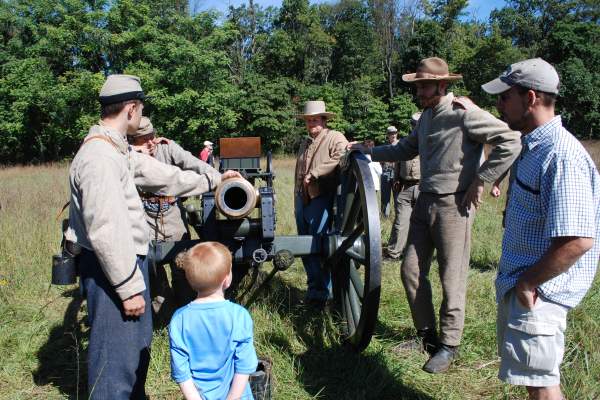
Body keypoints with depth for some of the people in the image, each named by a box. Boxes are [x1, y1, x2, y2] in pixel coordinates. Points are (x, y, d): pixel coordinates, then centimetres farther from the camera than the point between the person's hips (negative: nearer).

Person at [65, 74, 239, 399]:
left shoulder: (119, 150, 10)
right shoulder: (99, 157, -22)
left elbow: (163, 176, 19)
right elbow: (105, 231, -26)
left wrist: (212, 180, 28)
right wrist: (129, 287, -22)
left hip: (130, 259, 11)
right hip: (111, 266, -11)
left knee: (138, 344, 25)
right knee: (117, 356, 0)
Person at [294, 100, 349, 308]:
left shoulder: (335, 138, -2)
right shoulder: (305, 143, 23)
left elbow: (342, 157, -23)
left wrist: (315, 173, -20)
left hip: (321, 199, -8)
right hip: (302, 199, 8)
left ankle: (321, 292, 3)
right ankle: (313, 287, 22)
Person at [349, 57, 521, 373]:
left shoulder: (463, 112, -13)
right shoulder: (427, 115, 14)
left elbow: (510, 142, -18)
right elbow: (405, 149, 25)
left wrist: (481, 179, -16)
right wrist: (368, 150, 18)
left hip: (453, 205, -8)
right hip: (425, 202, 8)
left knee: (451, 278, 2)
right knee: (411, 271, 10)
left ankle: (449, 345, 17)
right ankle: (427, 334, 27)